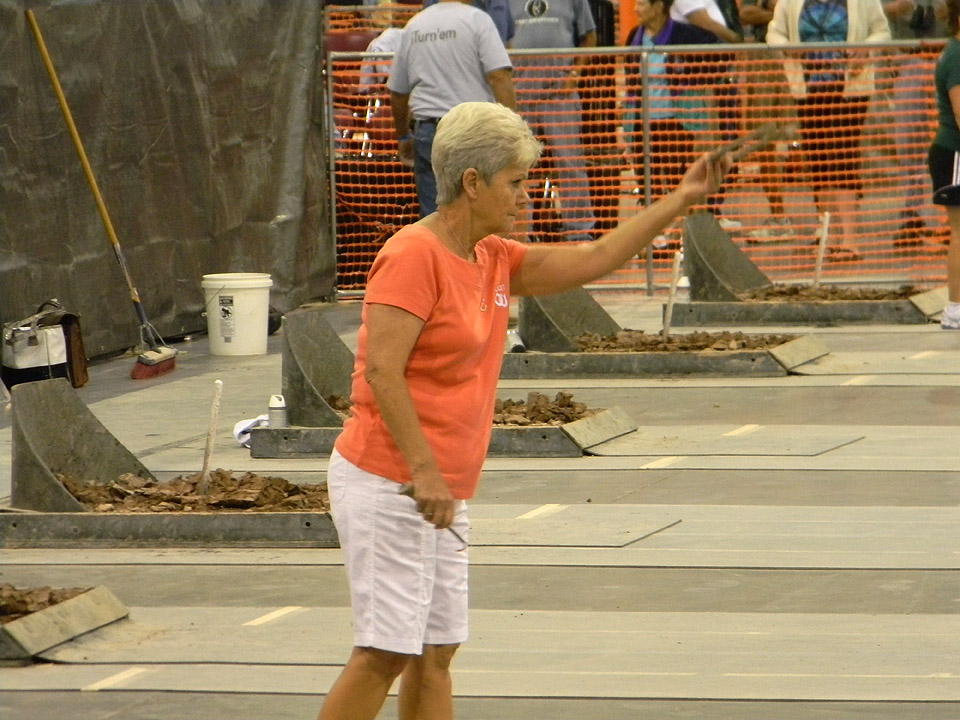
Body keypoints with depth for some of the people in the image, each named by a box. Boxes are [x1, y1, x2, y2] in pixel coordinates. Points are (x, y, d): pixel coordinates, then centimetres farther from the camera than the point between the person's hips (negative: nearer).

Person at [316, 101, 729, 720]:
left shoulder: (494, 260, 15)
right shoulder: (414, 255, -13)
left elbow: (592, 261, 22)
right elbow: (381, 371, -20)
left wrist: (682, 200, 19)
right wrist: (424, 470, -25)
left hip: (439, 493, 10)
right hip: (387, 484, -10)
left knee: (437, 651, 9)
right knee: (385, 653, -11)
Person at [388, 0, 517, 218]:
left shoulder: (413, 26, 13)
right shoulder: (476, 19, -3)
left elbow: (397, 92, 21)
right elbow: (500, 77, -14)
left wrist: (403, 136, 34)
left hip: (428, 131, 4)